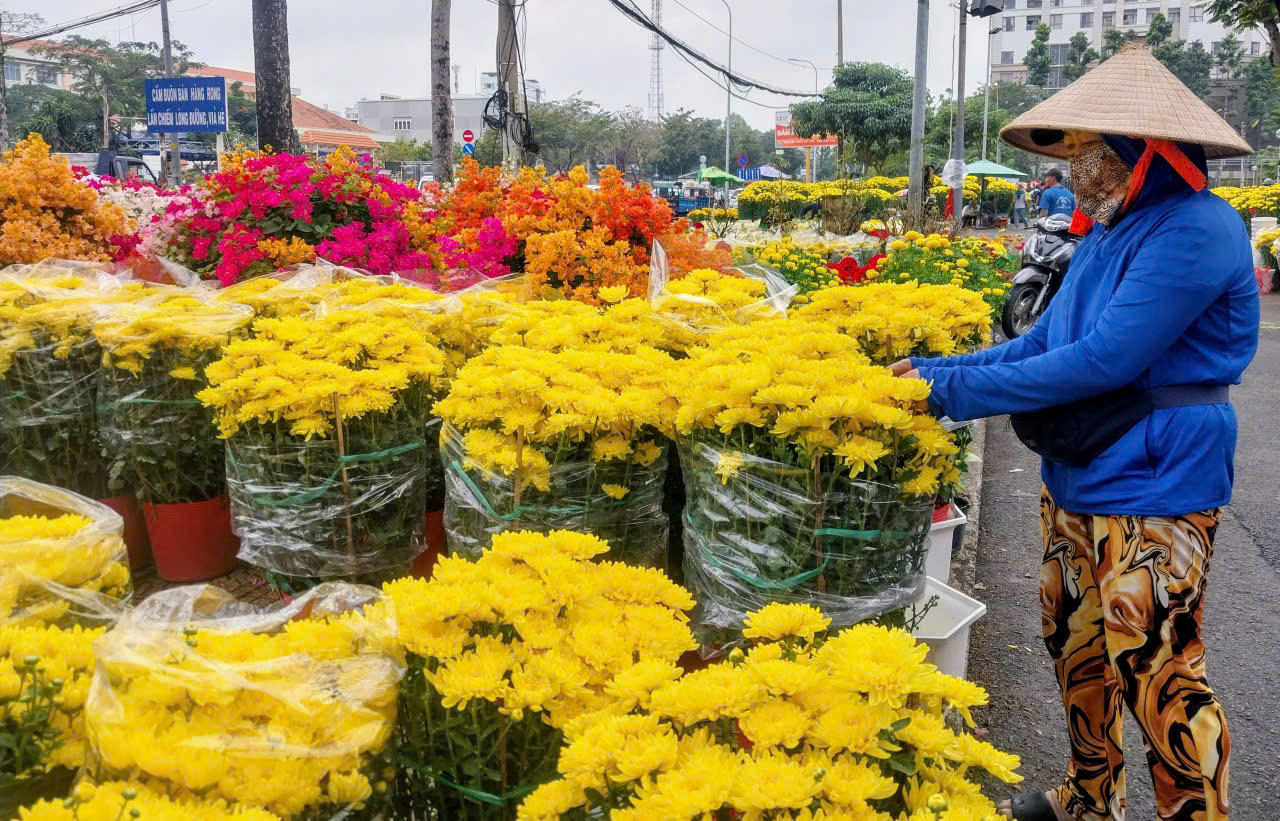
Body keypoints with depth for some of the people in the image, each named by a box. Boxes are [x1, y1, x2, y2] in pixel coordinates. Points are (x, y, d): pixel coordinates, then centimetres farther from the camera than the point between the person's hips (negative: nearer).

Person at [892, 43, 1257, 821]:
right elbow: (1042, 342, 11)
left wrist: (959, 390, -21)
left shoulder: (1195, 230, -18)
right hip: (1076, 481, 9)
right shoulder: (1110, 234, 10)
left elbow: (1104, 358, -25)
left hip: (1155, 491, -9)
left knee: (1158, 675, -1)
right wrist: (934, 370, 0)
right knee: (1076, 645, 18)